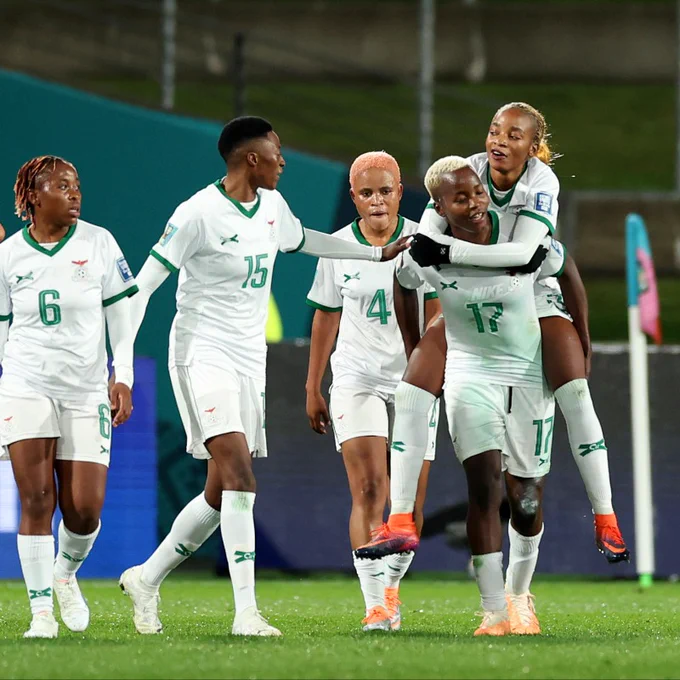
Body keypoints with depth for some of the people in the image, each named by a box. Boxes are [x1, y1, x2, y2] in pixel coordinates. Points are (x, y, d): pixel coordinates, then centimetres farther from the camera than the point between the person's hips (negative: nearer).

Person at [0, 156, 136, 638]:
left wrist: (123, 379, -3)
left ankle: (65, 573, 28)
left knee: (85, 509, -4)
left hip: (87, 392, 1)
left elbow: (120, 318, 5)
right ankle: (42, 612, -3)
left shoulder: (98, 243, 1)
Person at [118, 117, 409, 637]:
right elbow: (143, 285, -12)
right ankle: (246, 613, -24)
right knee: (239, 476, -20)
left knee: (222, 496, 7)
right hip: (204, 354, -8)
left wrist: (378, 253, 36)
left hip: (250, 360, 8)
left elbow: (303, 240, 32)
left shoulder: (272, 205, 9)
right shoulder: (199, 213, -14)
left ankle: (146, 580, 25)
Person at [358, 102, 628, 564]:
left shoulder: (542, 183, -20)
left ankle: (606, 521, -6)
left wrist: (450, 250, -42)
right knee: (413, 392, -13)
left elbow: (523, 252, -35)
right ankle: (401, 521, -9)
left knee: (576, 395, -17)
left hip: (532, 297, -2)